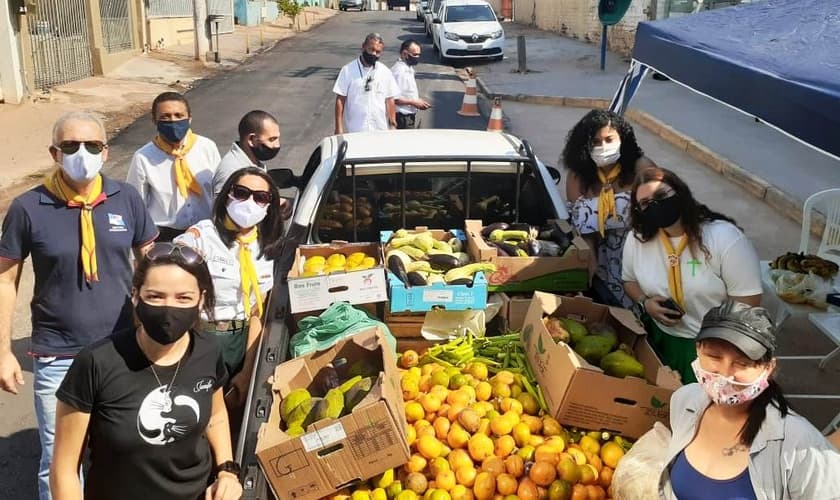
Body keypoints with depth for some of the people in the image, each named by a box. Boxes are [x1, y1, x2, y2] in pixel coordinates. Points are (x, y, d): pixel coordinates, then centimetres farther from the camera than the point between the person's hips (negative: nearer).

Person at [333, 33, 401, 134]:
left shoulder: (385, 72, 5)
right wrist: (339, 128, -7)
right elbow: (340, 100, -3)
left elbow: (389, 100, 8)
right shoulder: (348, 70, -3)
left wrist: (392, 125, 4)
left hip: (380, 130, 3)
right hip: (354, 131, -2)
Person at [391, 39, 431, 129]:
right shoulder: (399, 71, -22)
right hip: (403, 117, -10)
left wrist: (418, 101, 7)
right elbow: (394, 98, -27)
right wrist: (414, 102, -22)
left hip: (409, 115, 10)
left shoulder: (408, 68, 9)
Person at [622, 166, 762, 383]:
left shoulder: (725, 237, -19)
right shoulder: (637, 239, -7)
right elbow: (629, 280, 11)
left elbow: (747, 302, -17)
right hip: (658, 339, 4)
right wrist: (644, 304, -10)